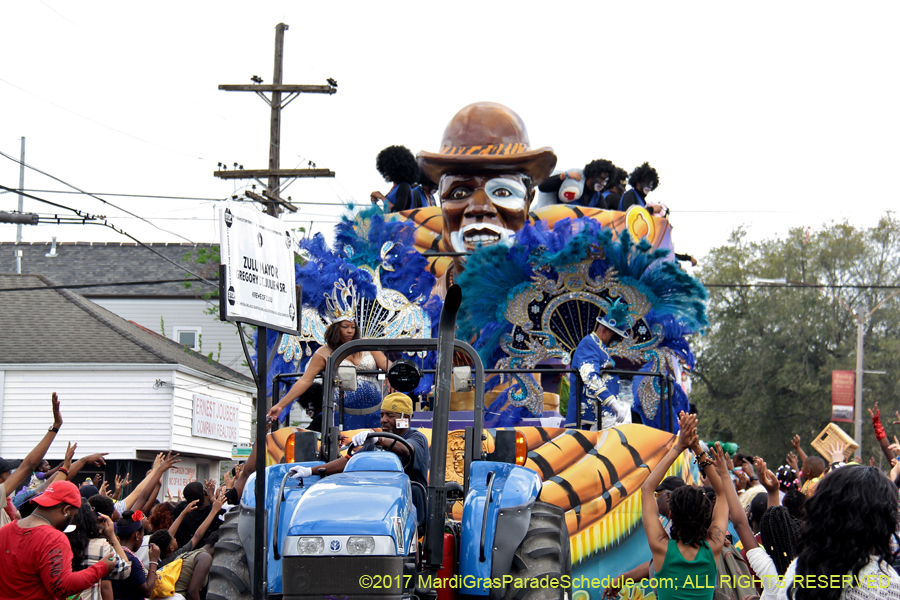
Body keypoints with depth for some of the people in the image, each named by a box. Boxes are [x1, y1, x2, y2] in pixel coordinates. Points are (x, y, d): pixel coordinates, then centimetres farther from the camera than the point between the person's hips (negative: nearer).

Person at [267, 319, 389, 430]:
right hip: (348, 415, -3)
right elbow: (305, 381, -4)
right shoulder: (325, 353, 0)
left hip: (374, 412, 3)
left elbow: (386, 365, 2)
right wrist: (280, 405, -11)